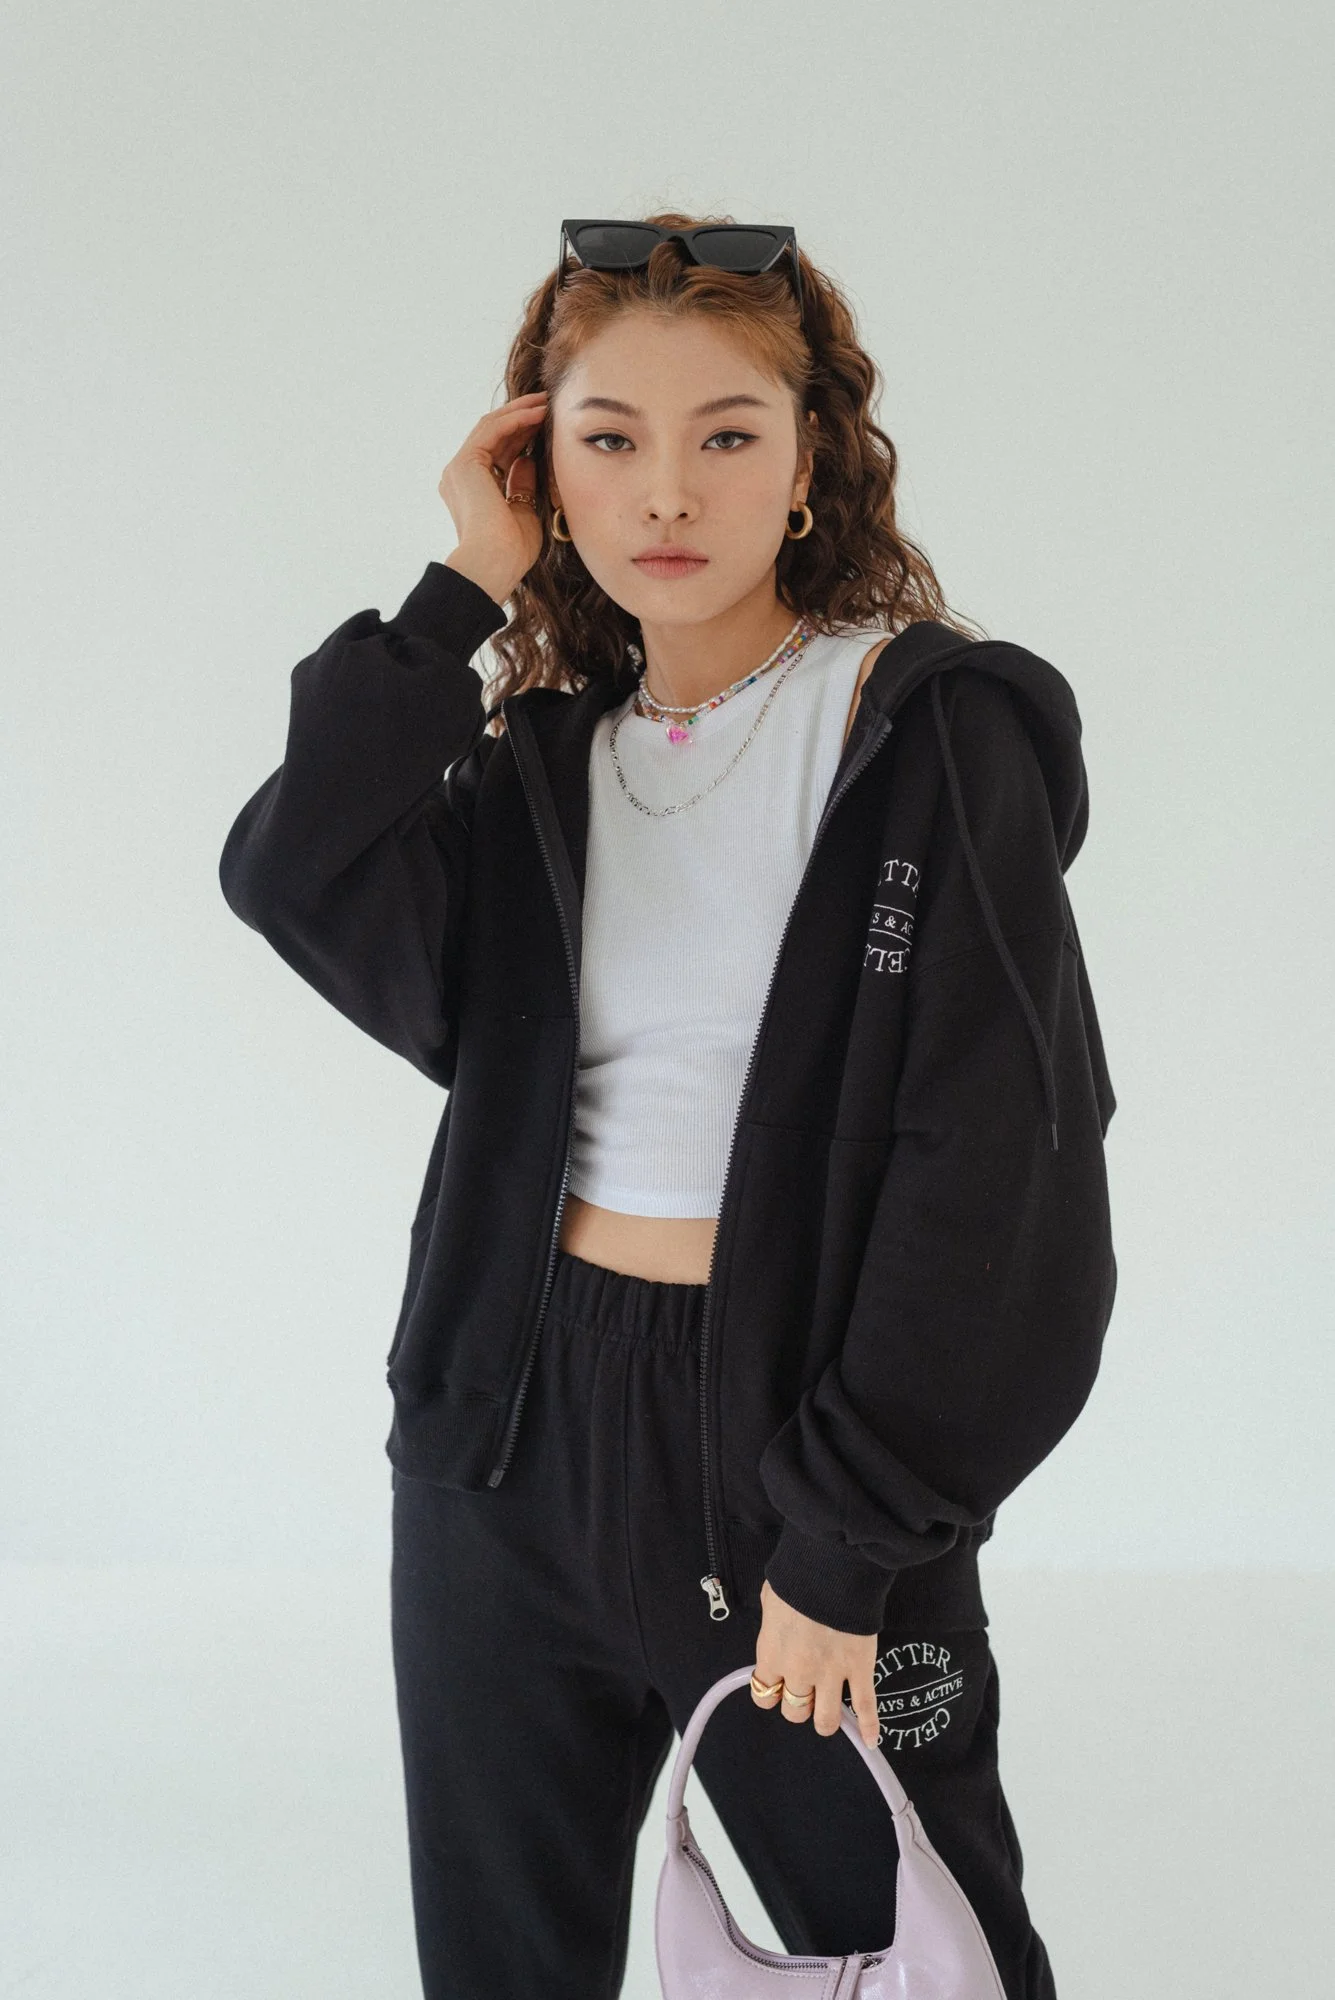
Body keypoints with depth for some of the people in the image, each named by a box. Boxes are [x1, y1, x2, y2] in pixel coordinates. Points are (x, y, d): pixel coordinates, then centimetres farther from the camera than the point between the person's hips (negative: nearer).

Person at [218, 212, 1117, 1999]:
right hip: (517, 1423, 5)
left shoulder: (934, 732, -8)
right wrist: (469, 586, -10)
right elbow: (297, 878, -11)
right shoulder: (542, 760, 8)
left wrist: (846, 1543, -14)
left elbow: (985, 1164, -13)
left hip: (800, 1428, -4)